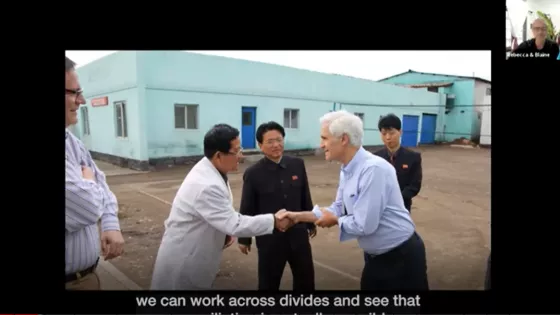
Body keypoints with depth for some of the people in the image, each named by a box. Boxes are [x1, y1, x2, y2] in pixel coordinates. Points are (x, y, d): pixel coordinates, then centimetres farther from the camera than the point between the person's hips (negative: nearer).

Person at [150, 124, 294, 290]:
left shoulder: (209, 171, -2)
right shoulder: (206, 186, -33)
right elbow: (235, 224, -29)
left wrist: (226, 231, -2)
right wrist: (273, 220, -23)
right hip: (183, 262, -9)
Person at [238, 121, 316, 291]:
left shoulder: (297, 164, -3)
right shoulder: (253, 173, -13)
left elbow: (305, 197, 6)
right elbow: (247, 208, -5)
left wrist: (311, 223, 14)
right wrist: (244, 238, 1)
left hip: (298, 233, 3)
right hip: (270, 237, -3)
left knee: (306, 280, 19)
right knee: (269, 282, 15)